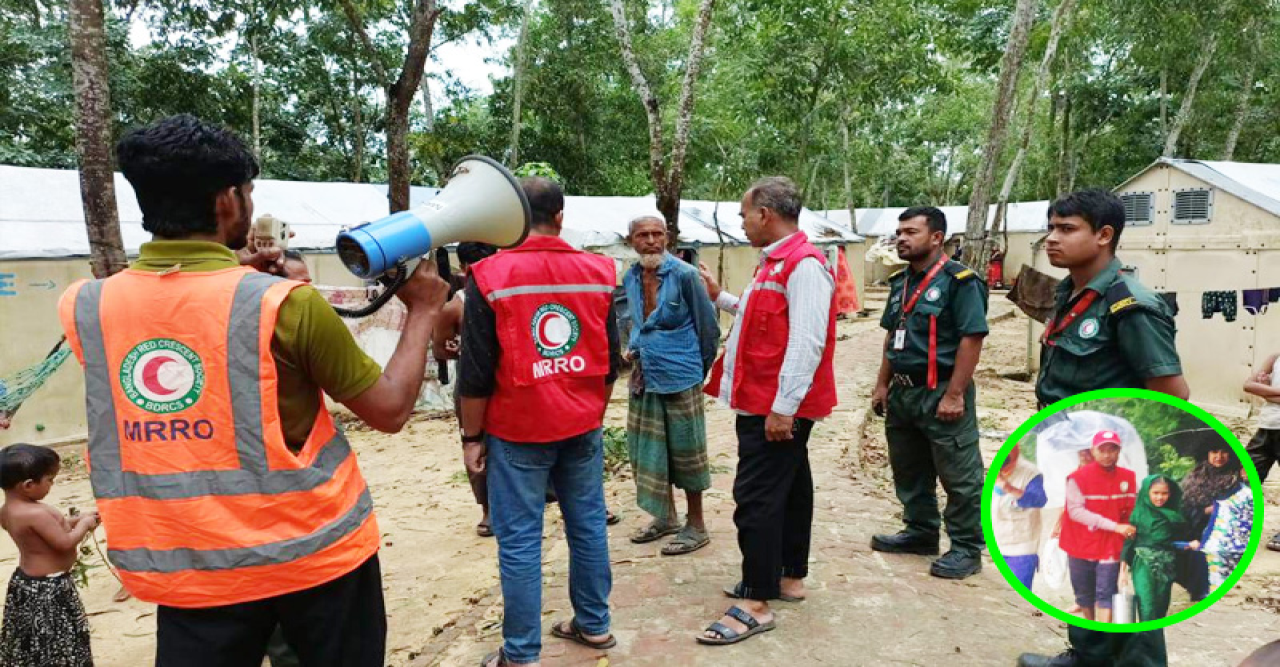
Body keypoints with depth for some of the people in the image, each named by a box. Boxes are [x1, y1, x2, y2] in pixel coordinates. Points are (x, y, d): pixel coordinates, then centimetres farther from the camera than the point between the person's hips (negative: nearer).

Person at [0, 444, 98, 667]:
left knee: (33, 645, 22)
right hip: (48, 589, -9)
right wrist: (84, 524, -9)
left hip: (26, 582, 9)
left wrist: (75, 520, 6)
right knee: (55, 648, 4)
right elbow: (66, 542, -25)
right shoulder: (36, 513, -29)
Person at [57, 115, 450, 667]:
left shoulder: (83, 307, -5)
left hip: (184, 567, 3)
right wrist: (423, 311, 3)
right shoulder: (284, 305, -18)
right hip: (314, 554, -3)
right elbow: (390, 411, -8)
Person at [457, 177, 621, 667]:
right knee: (588, 526, 15)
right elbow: (611, 360, 7)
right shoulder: (598, 272, 1)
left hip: (517, 430, -4)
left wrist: (472, 435, 1)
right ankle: (594, 625, 29)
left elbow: (476, 371, -9)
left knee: (519, 541, 3)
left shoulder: (490, 276, -10)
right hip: (583, 427, 4)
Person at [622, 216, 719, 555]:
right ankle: (666, 517, 33)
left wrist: (699, 369, 1)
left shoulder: (684, 275, -13)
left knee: (685, 451, 3)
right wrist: (633, 348, 5)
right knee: (649, 450, 14)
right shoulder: (630, 278, 6)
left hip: (680, 378, -6)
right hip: (644, 378, 7)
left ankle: (696, 526, 19)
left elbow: (708, 327, -7)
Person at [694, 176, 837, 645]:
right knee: (788, 489, 17)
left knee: (757, 498, -7)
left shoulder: (804, 264, -18)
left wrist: (782, 408, -26)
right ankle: (789, 577, 30)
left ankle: (756, 605, 2)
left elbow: (807, 342, -25)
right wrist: (720, 298, 25)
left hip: (777, 408, -10)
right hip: (767, 404, 10)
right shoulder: (776, 261, 15)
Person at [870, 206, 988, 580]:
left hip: (941, 393, -8)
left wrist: (954, 395, -20)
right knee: (908, 471, 18)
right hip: (902, 392, 8)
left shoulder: (959, 280, -13)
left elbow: (972, 338, -18)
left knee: (959, 477, 2)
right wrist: (883, 384, 13)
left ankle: (967, 548, 14)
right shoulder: (900, 282, 12)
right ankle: (920, 532, 34)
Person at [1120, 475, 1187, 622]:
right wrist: (1123, 567, -1)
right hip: (1143, 565, -3)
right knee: (1147, 608, -13)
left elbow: (1181, 538, 14)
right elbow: (1129, 539, 0)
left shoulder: (1175, 515, 7)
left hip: (1166, 566, 3)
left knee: (1161, 609, 6)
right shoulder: (1139, 513, -1)